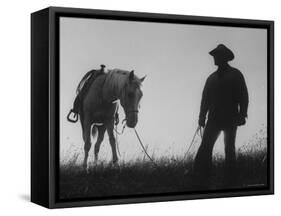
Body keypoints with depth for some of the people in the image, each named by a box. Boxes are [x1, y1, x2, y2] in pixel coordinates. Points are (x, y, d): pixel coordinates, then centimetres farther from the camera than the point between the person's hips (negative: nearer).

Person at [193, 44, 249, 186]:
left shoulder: (236, 75, 3)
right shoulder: (212, 78, 14)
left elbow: (243, 97, -1)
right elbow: (205, 98, 15)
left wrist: (242, 115, -11)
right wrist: (202, 116, 7)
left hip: (231, 118, -3)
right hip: (214, 119, 3)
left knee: (229, 148, 4)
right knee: (205, 147, -8)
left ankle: (230, 178, 10)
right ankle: (200, 178, -9)